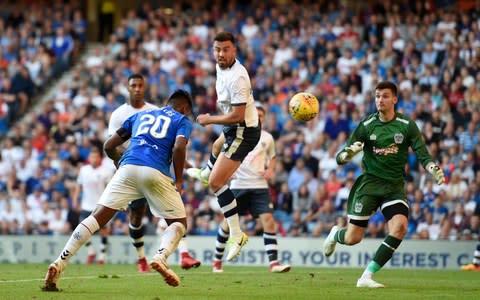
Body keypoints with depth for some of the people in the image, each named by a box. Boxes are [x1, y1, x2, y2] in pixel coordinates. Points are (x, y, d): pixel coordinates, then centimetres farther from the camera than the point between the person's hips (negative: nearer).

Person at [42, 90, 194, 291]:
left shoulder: (140, 115, 31)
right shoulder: (182, 120, 19)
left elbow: (109, 146, 26)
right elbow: (179, 147, -3)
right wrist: (179, 180, 6)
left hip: (128, 168, 3)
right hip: (156, 172, -3)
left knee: (97, 218, 3)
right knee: (179, 223, 13)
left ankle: (59, 264, -11)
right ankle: (161, 257, -17)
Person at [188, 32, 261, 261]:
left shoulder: (237, 78, -33)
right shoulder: (221, 66, -4)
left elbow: (237, 116, -31)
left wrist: (209, 120, -21)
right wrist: (222, 101, 20)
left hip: (243, 132, -11)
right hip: (234, 129, 11)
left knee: (216, 182, -15)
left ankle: (237, 235, -12)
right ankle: (206, 173, 78)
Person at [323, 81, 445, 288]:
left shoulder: (407, 125, -2)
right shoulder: (367, 125, -3)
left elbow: (422, 154, -2)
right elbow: (341, 158, -3)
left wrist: (434, 169, -23)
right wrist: (348, 154, -27)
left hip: (395, 185, 1)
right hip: (369, 183, -1)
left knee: (400, 226, -25)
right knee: (353, 238, -5)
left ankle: (367, 276, -16)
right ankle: (335, 234, 36)